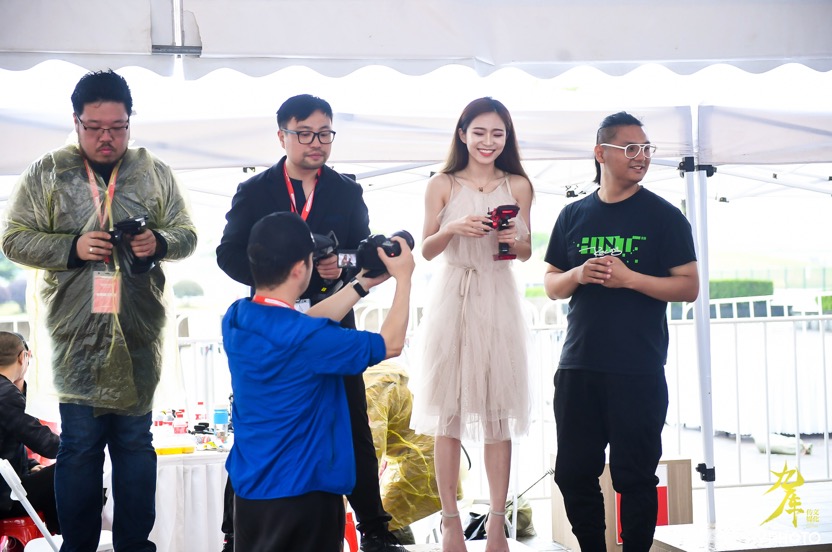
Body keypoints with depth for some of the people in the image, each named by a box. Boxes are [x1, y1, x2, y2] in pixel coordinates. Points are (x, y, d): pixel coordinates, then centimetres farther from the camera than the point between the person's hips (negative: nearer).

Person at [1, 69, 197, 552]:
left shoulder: (155, 173, 8)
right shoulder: (47, 173, 3)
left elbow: (187, 235, 11)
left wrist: (159, 242, -12)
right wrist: (72, 247, -13)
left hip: (139, 335, 2)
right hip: (77, 334, -2)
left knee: (136, 441, 9)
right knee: (79, 446, 0)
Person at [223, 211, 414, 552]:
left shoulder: (236, 319, -4)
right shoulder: (304, 340, -25)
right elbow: (391, 344, -12)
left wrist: (363, 283, 13)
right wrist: (403, 279, -1)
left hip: (249, 487, 8)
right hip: (302, 493, -8)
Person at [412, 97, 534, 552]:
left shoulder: (518, 185, 8)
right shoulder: (442, 185, 4)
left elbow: (526, 252, 11)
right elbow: (427, 249, 4)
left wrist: (514, 240, -10)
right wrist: (454, 229, -15)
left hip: (498, 298, 1)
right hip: (453, 297, -1)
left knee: (500, 410, 0)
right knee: (449, 409, -1)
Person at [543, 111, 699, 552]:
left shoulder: (663, 216, 0)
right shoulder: (573, 216, 10)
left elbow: (689, 287, -4)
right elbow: (551, 285, 13)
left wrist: (629, 278, -17)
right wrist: (579, 275, -9)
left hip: (638, 372, -3)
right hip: (578, 367, 4)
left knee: (635, 476, 2)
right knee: (573, 473, 9)